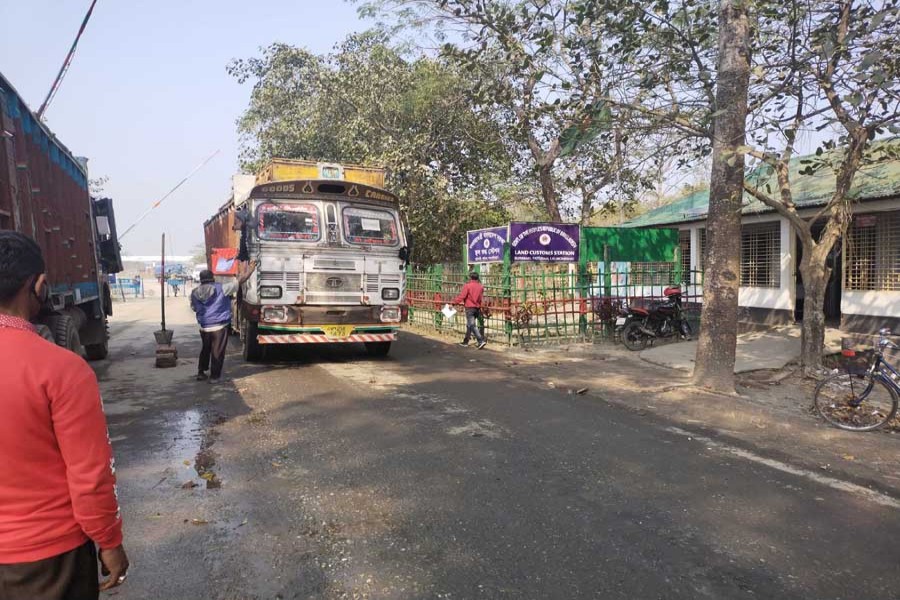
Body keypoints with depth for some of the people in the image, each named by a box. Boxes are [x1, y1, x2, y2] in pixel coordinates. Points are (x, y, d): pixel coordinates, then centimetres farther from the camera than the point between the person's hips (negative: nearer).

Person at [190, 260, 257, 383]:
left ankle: (201, 372, 29)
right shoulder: (221, 289, -12)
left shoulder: (194, 293, 1)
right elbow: (240, 281, -8)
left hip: (204, 327, 5)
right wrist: (249, 270, 8)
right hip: (219, 327, -5)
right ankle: (214, 376, 11)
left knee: (205, 350, 23)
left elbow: (194, 308, 16)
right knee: (217, 352, 5)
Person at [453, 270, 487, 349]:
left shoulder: (467, 285, -11)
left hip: (470, 308, -7)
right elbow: (482, 298, 12)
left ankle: (481, 341, -18)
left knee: (472, 326, -7)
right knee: (469, 325, 17)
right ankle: (465, 342, 25)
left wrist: (454, 302, -7)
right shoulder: (480, 286, 7)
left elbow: (462, 296, -14)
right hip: (477, 308, 7)